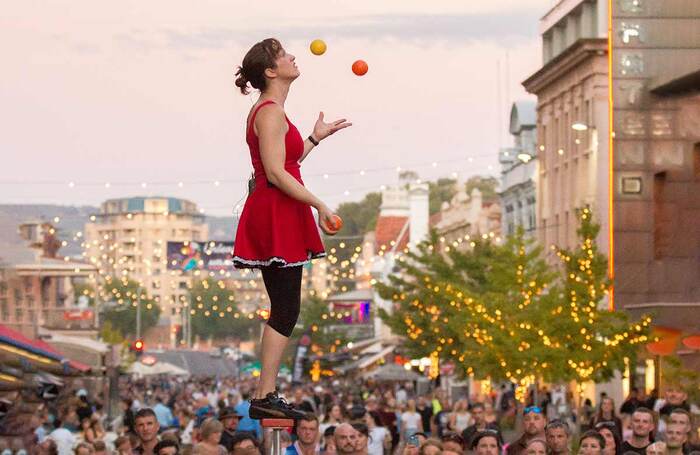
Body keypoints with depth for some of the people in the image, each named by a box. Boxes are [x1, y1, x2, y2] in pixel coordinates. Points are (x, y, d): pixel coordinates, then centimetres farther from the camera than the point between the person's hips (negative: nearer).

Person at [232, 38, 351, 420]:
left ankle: (265, 395, 13)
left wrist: (316, 137, 26)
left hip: (275, 214, 10)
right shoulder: (271, 113, -14)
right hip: (276, 214, -10)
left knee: (282, 309, 12)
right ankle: (265, 397, -7)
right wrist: (319, 205, -19)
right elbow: (276, 173, -20)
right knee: (286, 310, -8)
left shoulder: (269, 112, 17)